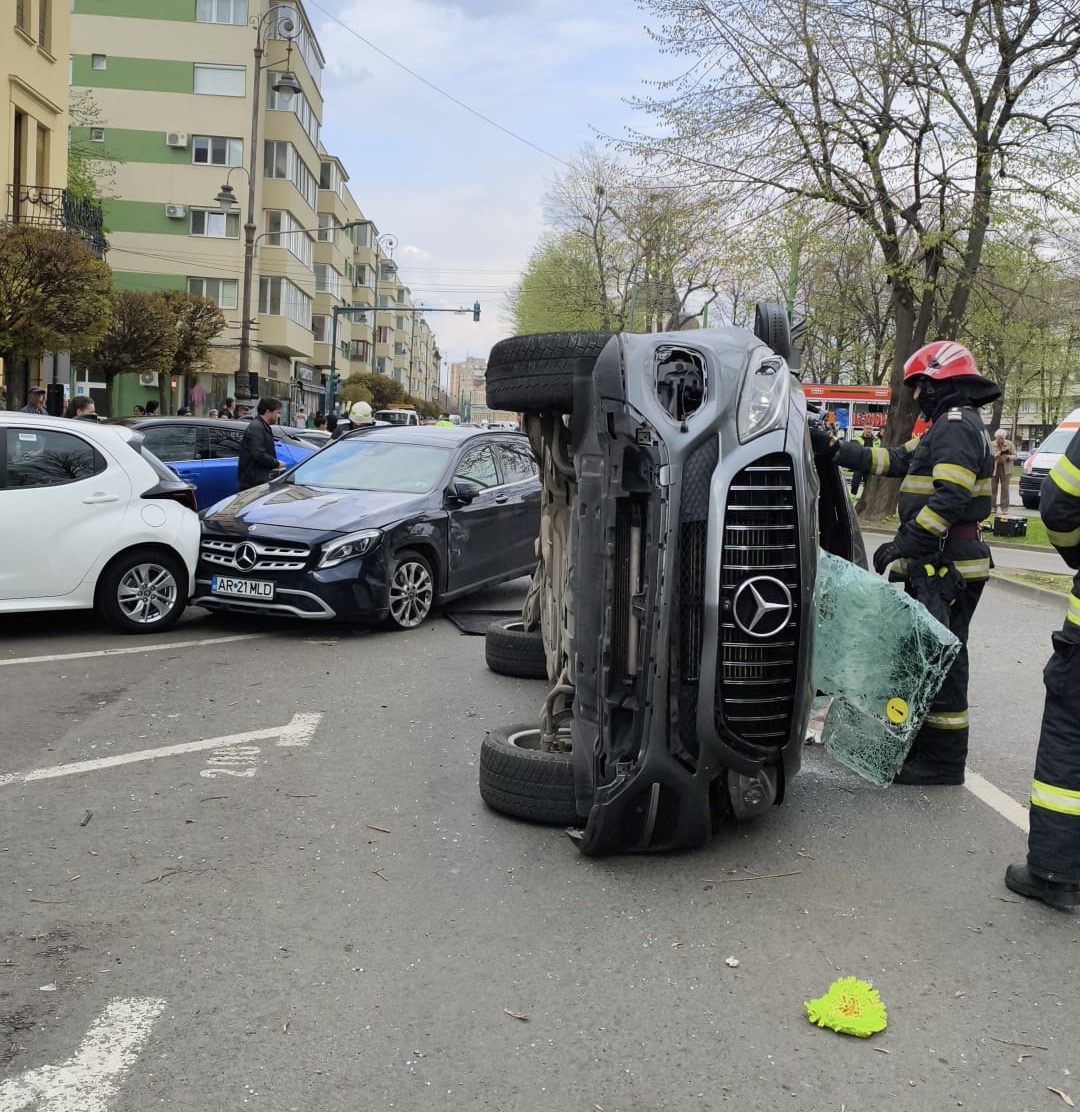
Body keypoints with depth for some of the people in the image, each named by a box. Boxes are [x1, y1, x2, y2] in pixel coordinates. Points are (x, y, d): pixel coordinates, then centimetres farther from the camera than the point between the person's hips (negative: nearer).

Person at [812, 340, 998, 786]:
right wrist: (832, 449, 17)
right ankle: (926, 746, 26)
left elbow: (950, 497, -24)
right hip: (935, 565, 11)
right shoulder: (945, 427, 20)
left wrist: (904, 542, -23)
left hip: (948, 567, -11)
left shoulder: (958, 425, -13)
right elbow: (894, 461, 21)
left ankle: (942, 762, 1)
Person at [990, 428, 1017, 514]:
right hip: (994, 468, 0)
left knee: (1005, 489, -2)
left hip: (1005, 468, 0)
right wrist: (995, 456, -19)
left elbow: (1015, 456, 4)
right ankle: (993, 508, 2)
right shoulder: (991, 444, 1)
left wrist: (1008, 457, -17)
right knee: (993, 489, -2)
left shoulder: (1009, 444, 3)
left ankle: (1005, 509, 1)